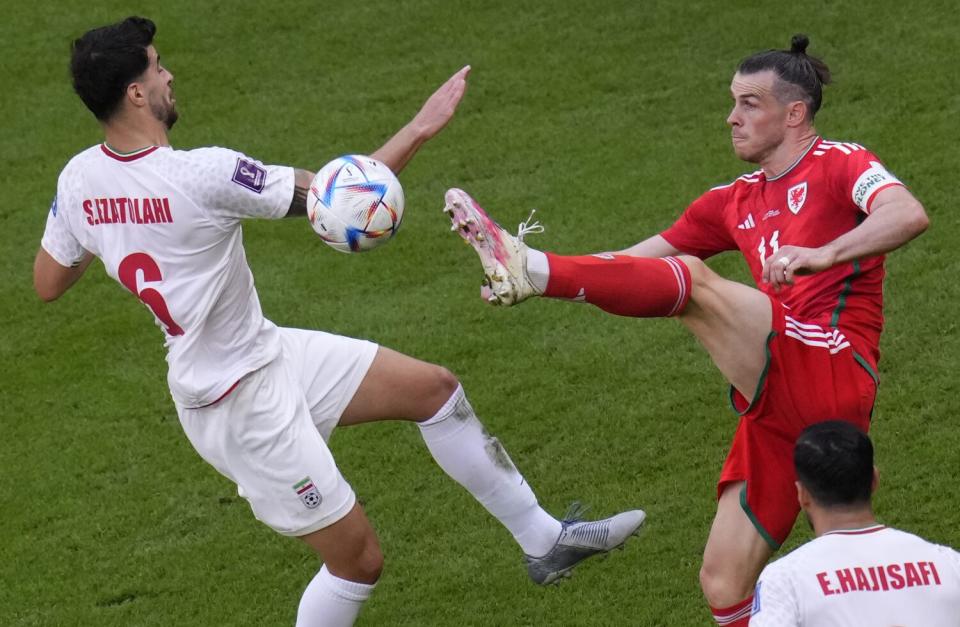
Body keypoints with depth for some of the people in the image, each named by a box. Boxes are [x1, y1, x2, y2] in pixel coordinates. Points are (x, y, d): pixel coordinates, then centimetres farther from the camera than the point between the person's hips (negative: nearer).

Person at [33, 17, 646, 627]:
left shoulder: (77, 180, -6)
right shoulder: (203, 174, -30)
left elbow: (47, 283, 9)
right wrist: (420, 129, -11)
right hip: (243, 404, -9)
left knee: (434, 387, 12)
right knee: (359, 560, 3)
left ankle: (543, 538, 22)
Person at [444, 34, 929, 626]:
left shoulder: (839, 164, 3)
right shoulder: (737, 202, 24)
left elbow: (909, 215, -18)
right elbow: (641, 256, 21)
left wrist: (822, 254, -32)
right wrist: (554, 263, 5)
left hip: (833, 378, -8)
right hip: (781, 412, 8)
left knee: (695, 281, -23)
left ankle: (535, 270, -36)